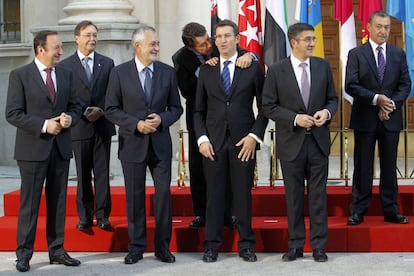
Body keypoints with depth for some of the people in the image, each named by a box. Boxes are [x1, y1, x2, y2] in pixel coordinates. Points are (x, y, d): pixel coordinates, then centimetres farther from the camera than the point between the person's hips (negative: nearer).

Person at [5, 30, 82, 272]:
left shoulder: (66, 75, 10)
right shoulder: (20, 76, -5)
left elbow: (76, 106, 15)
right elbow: (13, 113, -10)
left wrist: (70, 118, -9)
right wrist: (44, 125, -18)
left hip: (61, 148, 5)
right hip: (33, 148, -5)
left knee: (58, 201, 9)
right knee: (30, 202, -1)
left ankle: (57, 250, 17)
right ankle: (24, 253, 6)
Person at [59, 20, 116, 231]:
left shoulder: (107, 63, 9)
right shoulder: (65, 66, 2)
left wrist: (101, 110, -10)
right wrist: (83, 113, -14)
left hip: (103, 125, 1)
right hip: (79, 127, -1)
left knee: (102, 173, 2)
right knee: (83, 174, 5)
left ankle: (102, 216, 7)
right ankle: (85, 216, 11)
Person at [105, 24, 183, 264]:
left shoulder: (168, 72, 3)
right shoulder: (120, 73, -3)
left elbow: (176, 108, 7)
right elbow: (111, 109, -2)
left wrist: (162, 119, -13)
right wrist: (136, 124, -15)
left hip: (160, 144, 2)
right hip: (133, 144, -1)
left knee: (163, 194, 2)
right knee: (135, 196, 6)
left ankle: (163, 246, 14)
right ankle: (136, 247, 17)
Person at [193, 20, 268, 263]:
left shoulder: (253, 67, 3)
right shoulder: (206, 70, 9)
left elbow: (264, 106, 4)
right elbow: (199, 110, 10)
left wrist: (255, 136, -6)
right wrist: (202, 138, -3)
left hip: (243, 141, -1)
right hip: (213, 142, 1)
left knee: (243, 194, 4)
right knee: (214, 194, 3)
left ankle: (246, 245, 13)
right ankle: (212, 246, 11)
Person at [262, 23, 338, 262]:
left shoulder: (323, 66, 4)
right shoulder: (276, 71, -4)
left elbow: (333, 98, 11)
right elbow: (269, 107, -4)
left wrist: (327, 112, -11)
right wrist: (295, 118, -16)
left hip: (318, 141, 2)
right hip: (291, 142, -2)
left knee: (318, 195, 4)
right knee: (294, 196, 7)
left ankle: (319, 246, 12)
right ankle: (296, 245, 17)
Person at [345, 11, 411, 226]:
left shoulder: (398, 54, 9)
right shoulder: (356, 54, 0)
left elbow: (405, 85, 6)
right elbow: (350, 86, -8)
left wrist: (392, 104, -10)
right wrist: (376, 99, -17)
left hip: (391, 119, 3)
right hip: (365, 119, -2)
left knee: (389, 166, 7)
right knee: (363, 167, 2)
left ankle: (391, 211, 13)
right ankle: (358, 211, 8)